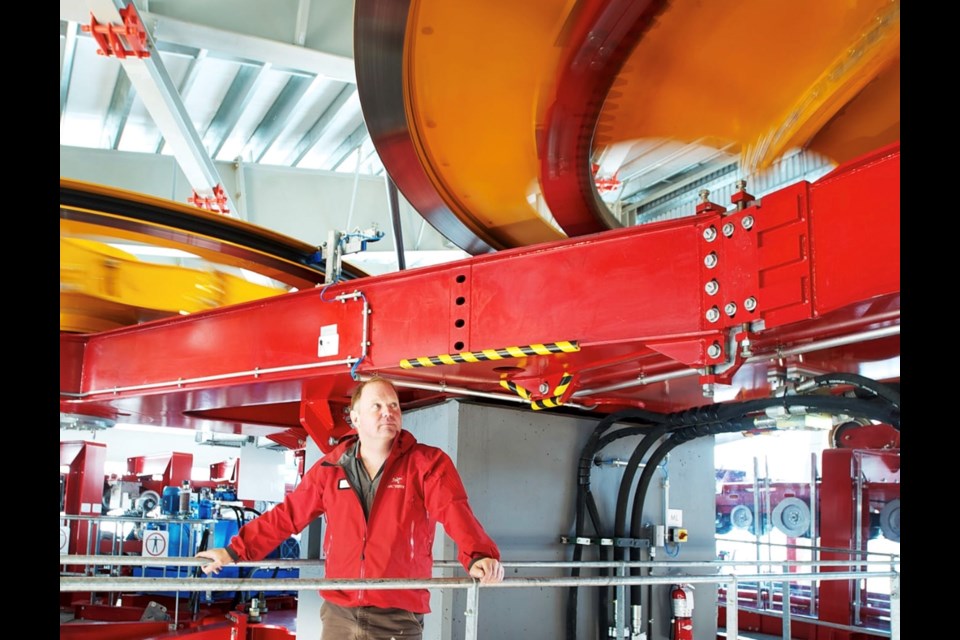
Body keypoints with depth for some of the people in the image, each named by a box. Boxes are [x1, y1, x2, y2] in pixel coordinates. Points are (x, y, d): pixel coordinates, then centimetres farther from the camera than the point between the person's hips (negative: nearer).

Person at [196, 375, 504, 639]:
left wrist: (478, 556, -37)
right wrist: (235, 550, 10)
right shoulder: (330, 469, 7)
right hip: (339, 614, 3)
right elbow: (286, 515, 12)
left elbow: (456, 511, -19)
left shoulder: (428, 463, -4)